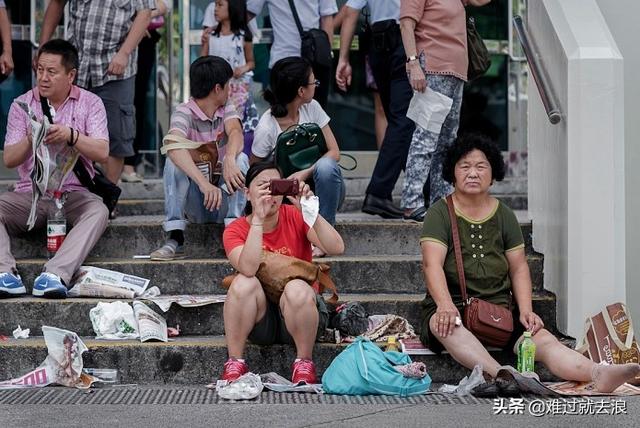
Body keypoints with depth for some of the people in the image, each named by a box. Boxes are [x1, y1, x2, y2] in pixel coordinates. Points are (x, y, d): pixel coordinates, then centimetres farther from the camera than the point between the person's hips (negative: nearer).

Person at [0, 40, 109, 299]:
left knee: (98, 212, -34)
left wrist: (71, 136, -24)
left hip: (74, 192, -2)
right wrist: (30, 141, -19)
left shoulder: (90, 103, 3)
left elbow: (102, 153, -8)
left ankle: (56, 275, -48)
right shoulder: (22, 104, 7)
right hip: (30, 192, 2)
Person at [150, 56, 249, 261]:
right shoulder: (184, 112, -12)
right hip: (194, 201, -3)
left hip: (225, 199, 3)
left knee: (240, 159, -22)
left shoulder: (226, 107, 3)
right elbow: (173, 147, -34)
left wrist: (229, 159, -44)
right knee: (174, 161, -27)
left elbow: (236, 132, -20)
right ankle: (175, 239, -31)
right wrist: (204, 183, -49)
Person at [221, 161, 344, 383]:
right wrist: (258, 219, -31)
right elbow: (248, 268, -27)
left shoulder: (295, 217, -4)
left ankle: (304, 365, -15)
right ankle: (235, 364, -19)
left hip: (298, 307, 0)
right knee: (244, 283, -28)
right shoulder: (235, 231, -5)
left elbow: (337, 248, -19)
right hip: (260, 318, 0)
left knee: (296, 288, -32)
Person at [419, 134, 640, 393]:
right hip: (453, 307, -3)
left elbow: (519, 268, 11)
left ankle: (598, 375, -50)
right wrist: (445, 305, -32)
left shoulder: (504, 215, 14)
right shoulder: (440, 213, 1)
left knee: (542, 339, -25)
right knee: (446, 324, -39)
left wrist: (525, 311, -6)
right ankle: (502, 376, -60)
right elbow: (432, 264, -13)